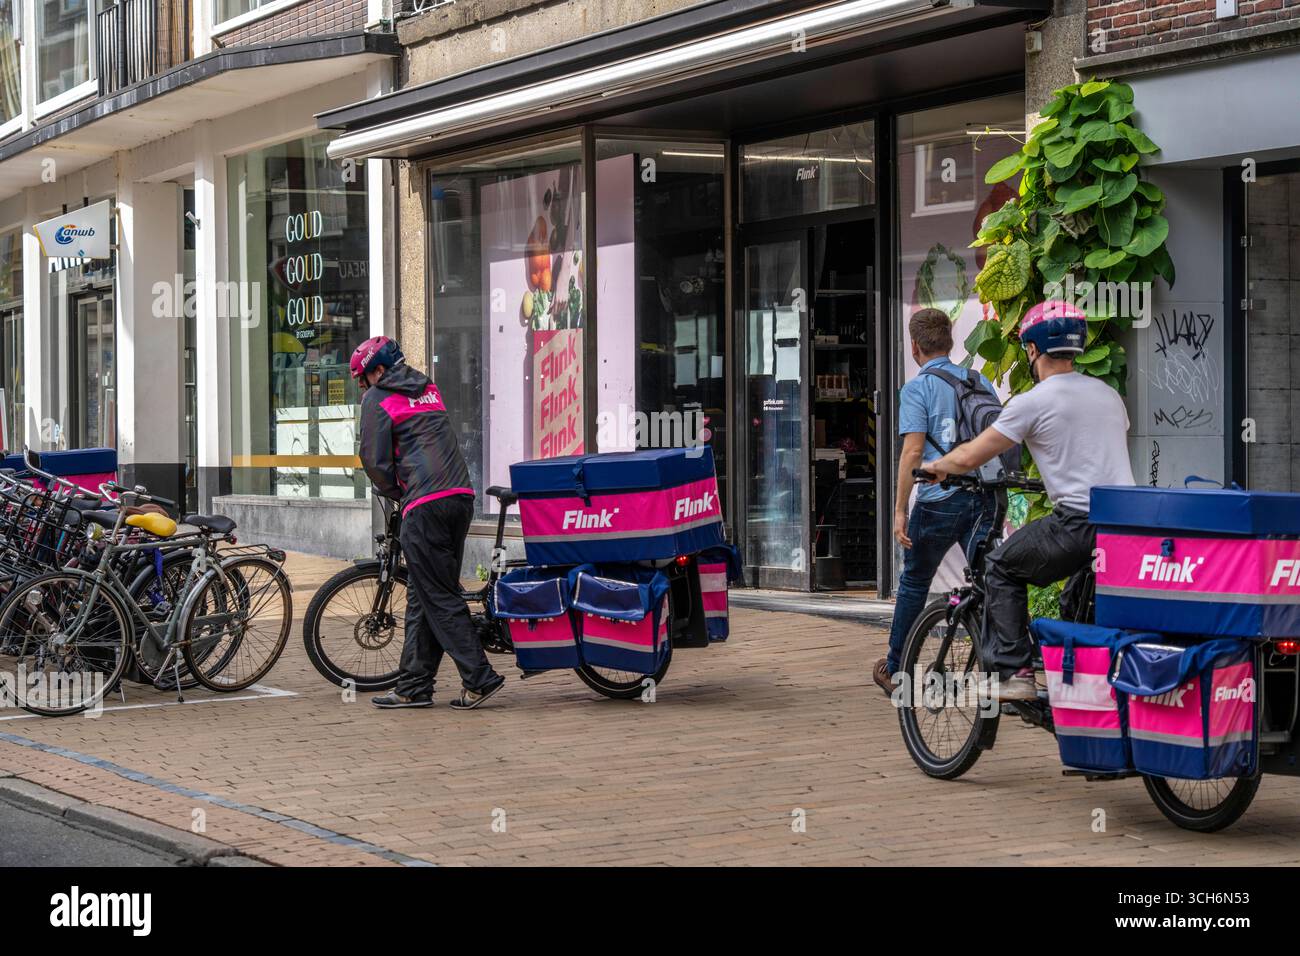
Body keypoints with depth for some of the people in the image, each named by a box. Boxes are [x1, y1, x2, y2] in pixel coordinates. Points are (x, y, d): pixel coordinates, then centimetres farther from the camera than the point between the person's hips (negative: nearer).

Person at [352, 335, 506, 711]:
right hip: (461, 497, 8)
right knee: (421, 597, 11)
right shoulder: (429, 389, 23)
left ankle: (479, 677, -8)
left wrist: (398, 495, 12)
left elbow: (375, 461, -3)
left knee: (438, 599, -3)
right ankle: (413, 686, 12)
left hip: (424, 505, -8)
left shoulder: (377, 399, 1)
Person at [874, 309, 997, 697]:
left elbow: (913, 451, -13)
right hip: (984, 498, 4)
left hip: (939, 501, -4)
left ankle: (894, 670, 25)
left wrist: (900, 511, -12)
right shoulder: (982, 383, 11)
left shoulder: (917, 389, -5)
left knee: (914, 583, 13)